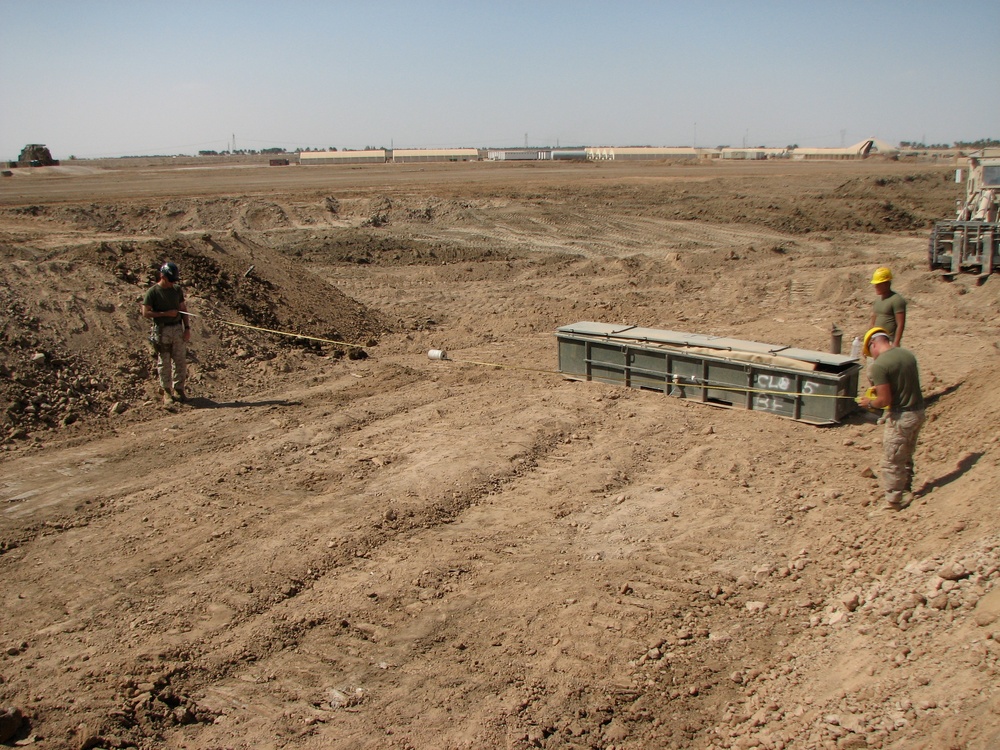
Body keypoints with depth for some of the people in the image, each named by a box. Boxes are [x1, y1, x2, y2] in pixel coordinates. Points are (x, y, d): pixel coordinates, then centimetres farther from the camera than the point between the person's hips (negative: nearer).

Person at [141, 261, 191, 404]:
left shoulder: (177, 290, 9)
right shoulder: (152, 292, -6)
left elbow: (183, 309, 14)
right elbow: (146, 313, -10)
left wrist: (187, 328, 6)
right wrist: (166, 313, -14)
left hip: (178, 328, 4)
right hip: (162, 330, -4)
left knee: (181, 361, 4)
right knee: (164, 363, 3)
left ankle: (179, 389, 15)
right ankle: (167, 391, 13)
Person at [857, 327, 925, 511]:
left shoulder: (879, 365, -20)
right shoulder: (908, 354, 3)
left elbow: (885, 400, -20)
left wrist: (869, 403, -1)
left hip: (901, 417, -8)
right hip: (918, 412, 8)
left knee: (892, 462, 8)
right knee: (906, 457, 25)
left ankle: (893, 502, 19)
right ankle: (905, 492, 39)